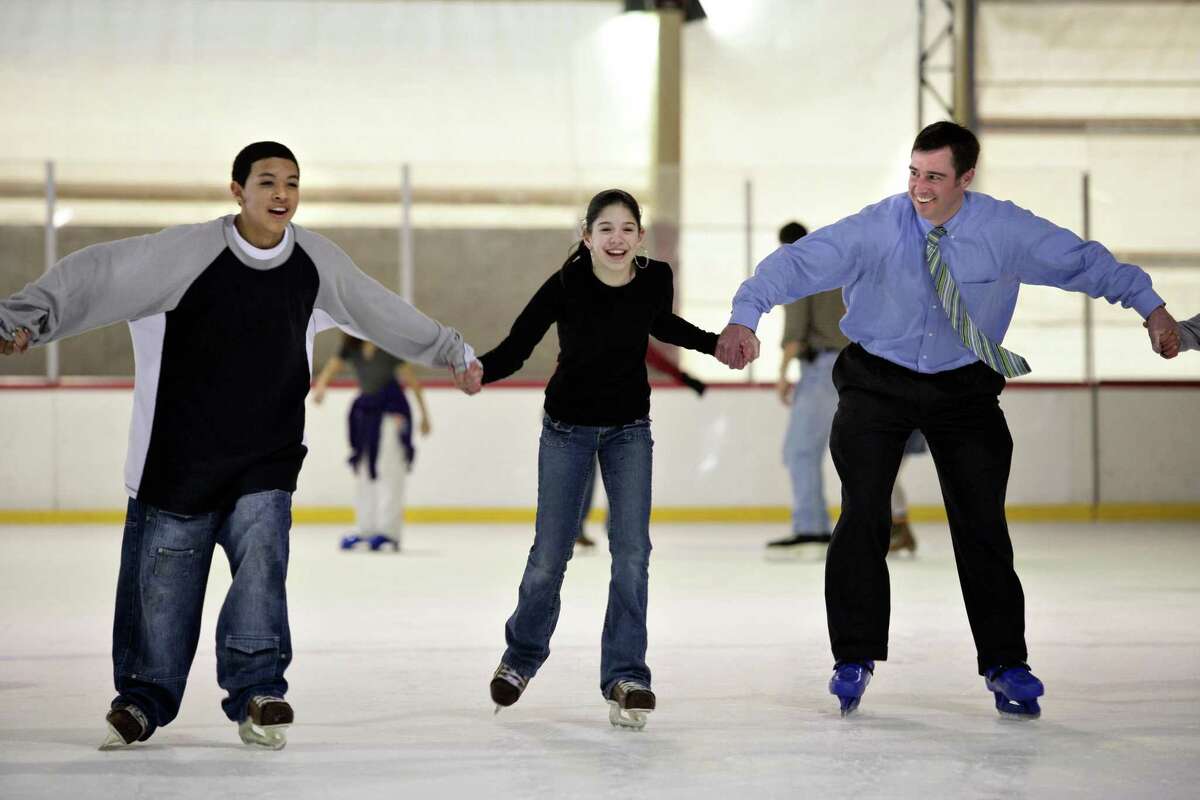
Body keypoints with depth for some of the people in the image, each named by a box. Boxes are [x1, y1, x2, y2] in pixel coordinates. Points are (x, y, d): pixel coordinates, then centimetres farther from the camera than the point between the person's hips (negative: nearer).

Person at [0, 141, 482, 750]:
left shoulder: (317, 262, 0)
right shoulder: (187, 251, -14)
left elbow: (384, 313, 15)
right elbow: (100, 275, -20)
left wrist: (453, 352, 24)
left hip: (266, 462, 2)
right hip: (179, 459, -2)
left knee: (261, 556, -17)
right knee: (163, 584, 3)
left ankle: (257, 692, -7)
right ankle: (143, 699, 22)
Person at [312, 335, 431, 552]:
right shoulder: (352, 348, 1)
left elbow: (412, 380, -6)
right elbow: (332, 367, -11)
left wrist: (424, 416, -3)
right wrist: (320, 386, -33)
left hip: (391, 411, -6)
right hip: (365, 410, 6)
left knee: (389, 471, -11)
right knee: (365, 473, 7)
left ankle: (388, 531, -13)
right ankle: (365, 529, 11)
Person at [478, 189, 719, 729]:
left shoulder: (655, 280, -12)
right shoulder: (566, 286, -22)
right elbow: (517, 346, -23)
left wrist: (715, 344, 11)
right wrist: (478, 369, -42)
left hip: (629, 430, 2)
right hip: (568, 429, -2)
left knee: (632, 553, -8)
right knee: (549, 557, 2)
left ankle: (624, 675, 2)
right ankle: (522, 656, 28)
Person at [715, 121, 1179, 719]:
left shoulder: (1005, 230, -11)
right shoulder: (877, 228, -17)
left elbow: (1081, 260, -1)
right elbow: (799, 262, -26)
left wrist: (1150, 306, -4)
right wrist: (746, 316, -41)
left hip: (964, 385, 1)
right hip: (878, 382, -1)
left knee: (982, 522, -1)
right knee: (863, 514, -9)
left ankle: (1005, 665, 10)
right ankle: (855, 659, 3)